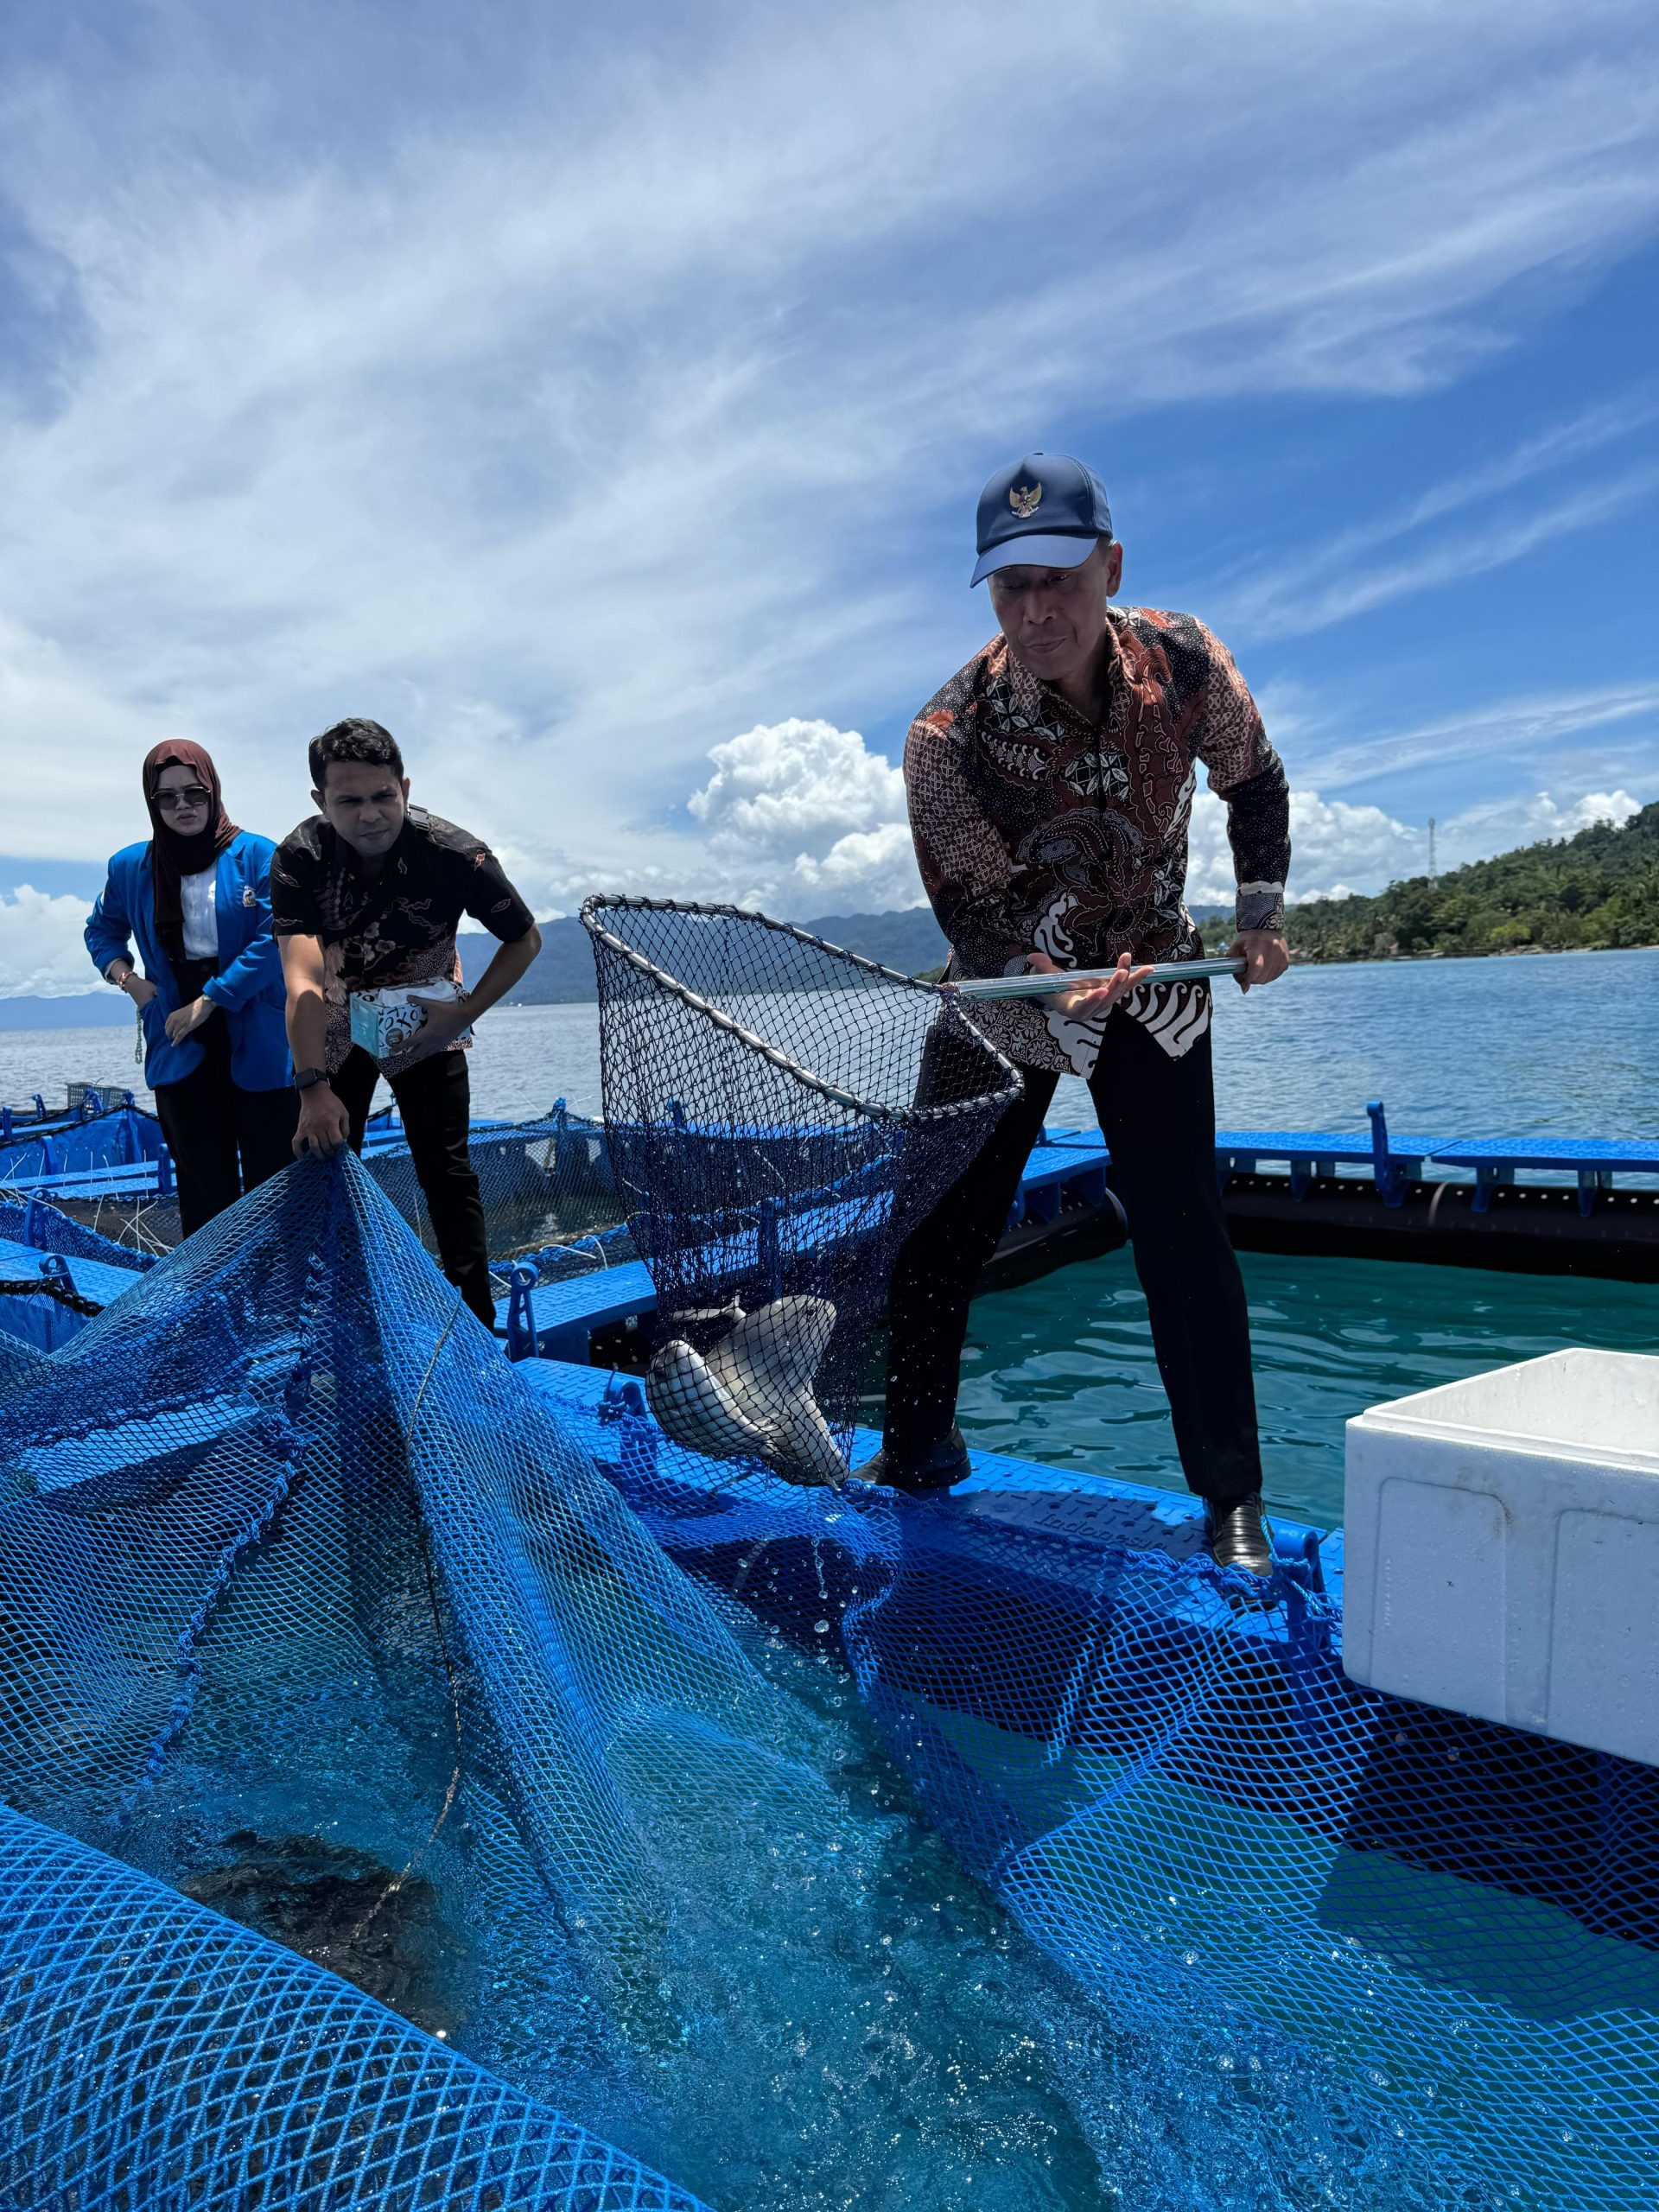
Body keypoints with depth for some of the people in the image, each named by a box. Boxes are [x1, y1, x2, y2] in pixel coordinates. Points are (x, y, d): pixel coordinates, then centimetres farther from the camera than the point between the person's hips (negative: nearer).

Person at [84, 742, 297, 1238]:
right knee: (203, 1186, 8)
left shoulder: (257, 855, -4)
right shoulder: (131, 867, 9)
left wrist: (208, 1001, -13)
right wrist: (128, 979, 5)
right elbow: (102, 932, 25)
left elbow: (275, 940, -12)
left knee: (271, 1179, 0)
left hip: (259, 1045, -3)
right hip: (180, 1048, 3)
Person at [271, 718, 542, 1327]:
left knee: (446, 1174, -3)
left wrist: (466, 1012, -20)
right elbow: (304, 980, -37)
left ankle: (478, 1327, 6)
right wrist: (314, 1090, -47)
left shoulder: (455, 855, -27)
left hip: (425, 1027, -1)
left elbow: (525, 939, -11)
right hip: (337, 1030, 1)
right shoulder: (299, 859, -27)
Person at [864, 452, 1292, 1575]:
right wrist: (1047, 981, -39)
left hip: (1153, 978, 1)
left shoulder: (1186, 661, -16)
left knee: (1184, 1237, -7)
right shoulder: (949, 735, -24)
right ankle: (920, 1451, 23)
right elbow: (973, 918, -20)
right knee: (936, 1229, 0)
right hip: (1005, 989, -1)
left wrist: (1263, 911, -4)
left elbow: (1255, 783, 5)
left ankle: (1233, 1500, 8)